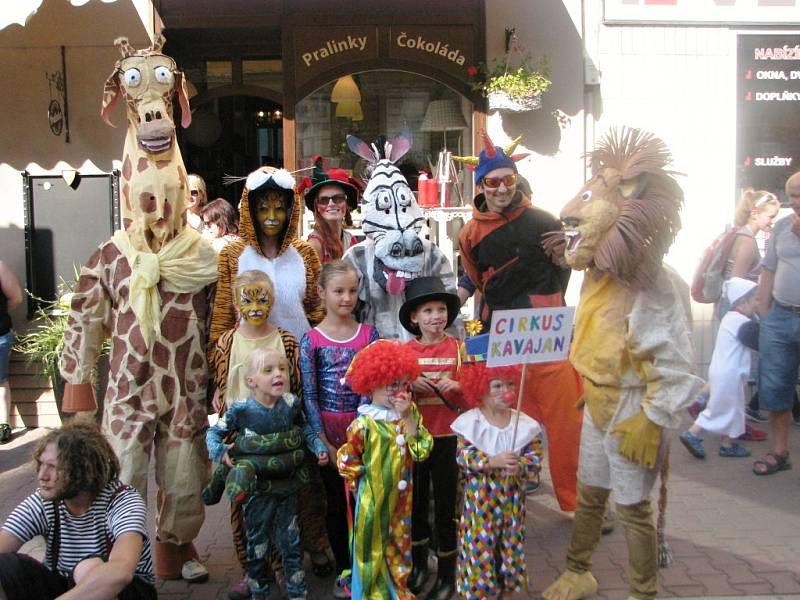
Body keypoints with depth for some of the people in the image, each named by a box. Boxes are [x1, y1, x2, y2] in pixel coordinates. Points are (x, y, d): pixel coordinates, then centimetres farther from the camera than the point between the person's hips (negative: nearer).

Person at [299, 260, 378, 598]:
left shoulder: (368, 334, 1)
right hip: (327, 429, -1)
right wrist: (323, 441, -9)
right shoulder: (311, 340, -3)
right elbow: (309, 394, -5)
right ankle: (344, 569, 22)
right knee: (335, 502, 9)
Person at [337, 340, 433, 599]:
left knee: (401, 546, 21)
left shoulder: (410, 414, -4)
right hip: (374, 499, -5)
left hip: (401, 498, 5)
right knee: (374, 548, 10)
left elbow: (421, 451, -14)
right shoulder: (365, 423, -21)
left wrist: (408, 417, -22)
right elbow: (346, 461, -15)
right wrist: (365, 479, -5)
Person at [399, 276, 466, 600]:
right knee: (416, 502, 14)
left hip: (446, 437, -2)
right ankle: (419, 564, 33)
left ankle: (447, 573, 20)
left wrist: (456, 387, -21)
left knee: (445, 505, 6)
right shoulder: (405, 351, 1)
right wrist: (410, 385, -15)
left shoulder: (457, 348, -4)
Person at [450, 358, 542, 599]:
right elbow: (463, 456, -15)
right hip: (480, 496, -3)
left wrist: (520, 466, -23)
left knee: (510, 543, 12)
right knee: (479, 543, 0)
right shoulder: (470, 422, -9)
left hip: (512, 496, 3)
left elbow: (535, 458, -3)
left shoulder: (525, 424, -1)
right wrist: (492, 461, -26)